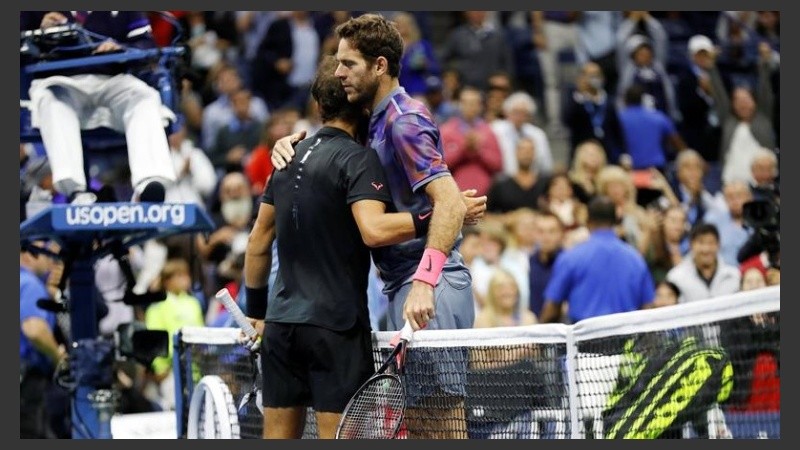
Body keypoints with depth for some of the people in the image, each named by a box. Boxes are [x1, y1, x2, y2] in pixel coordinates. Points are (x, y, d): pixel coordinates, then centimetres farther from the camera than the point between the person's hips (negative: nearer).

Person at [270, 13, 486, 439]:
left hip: (430, 290, -10)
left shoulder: (405, 120, -14)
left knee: (442, 413, -13)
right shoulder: (376, 121, 17)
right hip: (403, 282, 10)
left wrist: (424, 281, -33)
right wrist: (293, 142, 9)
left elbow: (449, 201, -25)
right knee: (413, 414, 10)